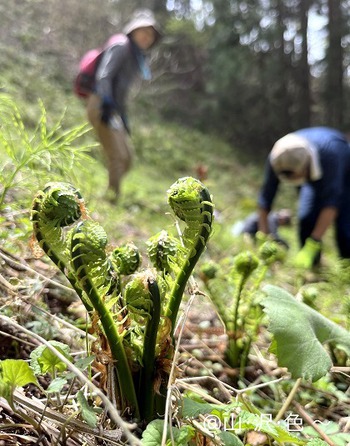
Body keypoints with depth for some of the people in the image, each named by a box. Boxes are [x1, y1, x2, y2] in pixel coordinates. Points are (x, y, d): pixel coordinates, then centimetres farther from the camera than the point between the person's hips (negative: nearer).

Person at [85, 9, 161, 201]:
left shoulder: (136, 56, 23)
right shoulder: (121, 46, -3)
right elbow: (104, 75, -17)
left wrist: (123, 118, 24)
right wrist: (106, 103, -30)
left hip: (113, 110, 10)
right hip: (101, 107, -10)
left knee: (126, 158, 10)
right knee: (117, 157, -16)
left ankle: (111, 195, 16)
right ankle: (112, 197, -11)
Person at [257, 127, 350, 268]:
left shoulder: (330, 152, -44)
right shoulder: (277, 158, -33)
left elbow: (331, 202, -44)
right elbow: (266, 197, -26)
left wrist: (312, 246, -46)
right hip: (315, 178, 3)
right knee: (306, 218, -15)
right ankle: (310, 269, 2)